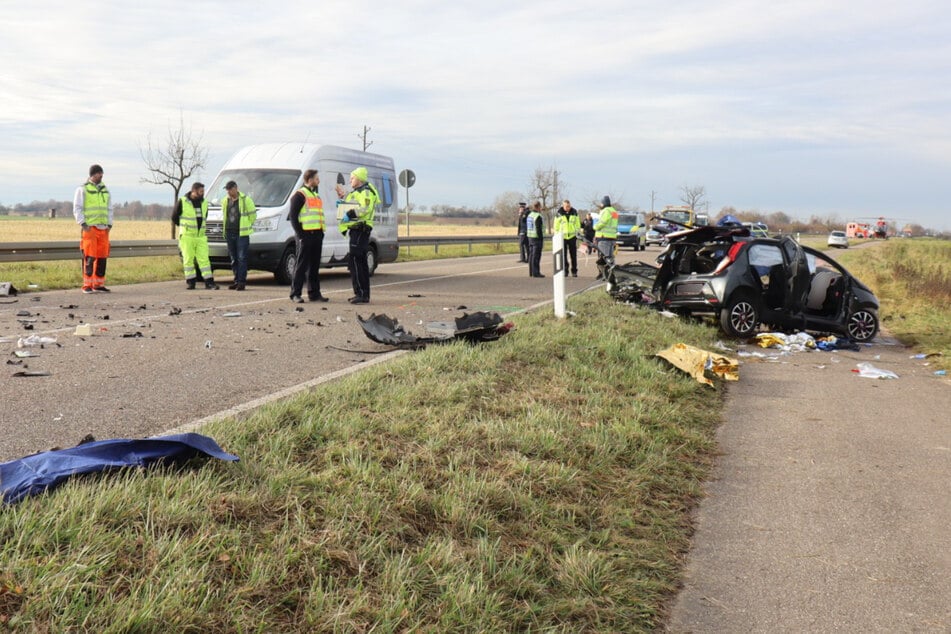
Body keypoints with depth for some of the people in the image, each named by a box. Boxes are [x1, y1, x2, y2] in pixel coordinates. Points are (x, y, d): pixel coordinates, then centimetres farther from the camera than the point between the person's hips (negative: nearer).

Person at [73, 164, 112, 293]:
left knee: (102, 257, 3)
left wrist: (109, 224, 8)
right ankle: (87, 285, -6)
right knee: (90, 257, -9)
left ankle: (98, 285, 9)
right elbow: (77, 209, -3)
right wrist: (83, 224, -14)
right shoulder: (83, 189, 0)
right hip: (90, 229, -5)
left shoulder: (105, 190, 16)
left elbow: (109, 209, 20)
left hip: (103, 229, 5)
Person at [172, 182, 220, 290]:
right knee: (188, 260, 3)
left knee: (204, 259, -2)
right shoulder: (182, 202, -6)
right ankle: (190, 282, 11)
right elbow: (174, 217, 4)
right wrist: (186, 227, 12)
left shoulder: (204, 203, 8)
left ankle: (209, 282, -5)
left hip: (201, 236, 3)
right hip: (187, 236, -3)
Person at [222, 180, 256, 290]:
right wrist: (229, 226, 17)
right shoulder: (225, 201, 12)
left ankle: (242, 281, -8)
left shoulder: (246, 200, -5)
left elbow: (253, 215, 1)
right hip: (229, 233, 6)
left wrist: (246, 226, 6)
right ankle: (236, 280, 15)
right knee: (233, 259, 9)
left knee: (242, 258, -8)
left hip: (242, 234, -6)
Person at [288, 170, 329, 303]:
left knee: (315, 266, 10)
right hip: (306, 235, -8)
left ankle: (314, 293, 15)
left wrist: (322, 231, 12)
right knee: (301, 265, -6)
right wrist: (300, 234, -16)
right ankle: (295, 294, -2)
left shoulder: (316, 195, 21)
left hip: (317, 234, 8)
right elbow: (293, 216, -10)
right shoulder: (300, 195, -6)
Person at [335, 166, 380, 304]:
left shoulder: (366, 192, -10)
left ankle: (361, 294, -16)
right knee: (360, 262, 12)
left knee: (355, 260, -15)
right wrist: (342, 196, 23)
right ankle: (363, 294, 16)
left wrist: (350, 215, -28)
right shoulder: (357, 192, 24)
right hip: (357, 230, 11)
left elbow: (365, 208, -25)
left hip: (360, 229, -11)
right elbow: (350, 205, 29)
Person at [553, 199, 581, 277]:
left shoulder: (574, 213, 4)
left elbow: (578, 225, 12)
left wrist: (578, 234, 9)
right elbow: (556, 226, 5)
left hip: (572, 237, 1)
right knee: (563, 255, 1)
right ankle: (565, 271, 9)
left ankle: (574, 271, 11)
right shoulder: (559, 214, -1)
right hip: (562, 237, -1)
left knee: (573, 255, 4)